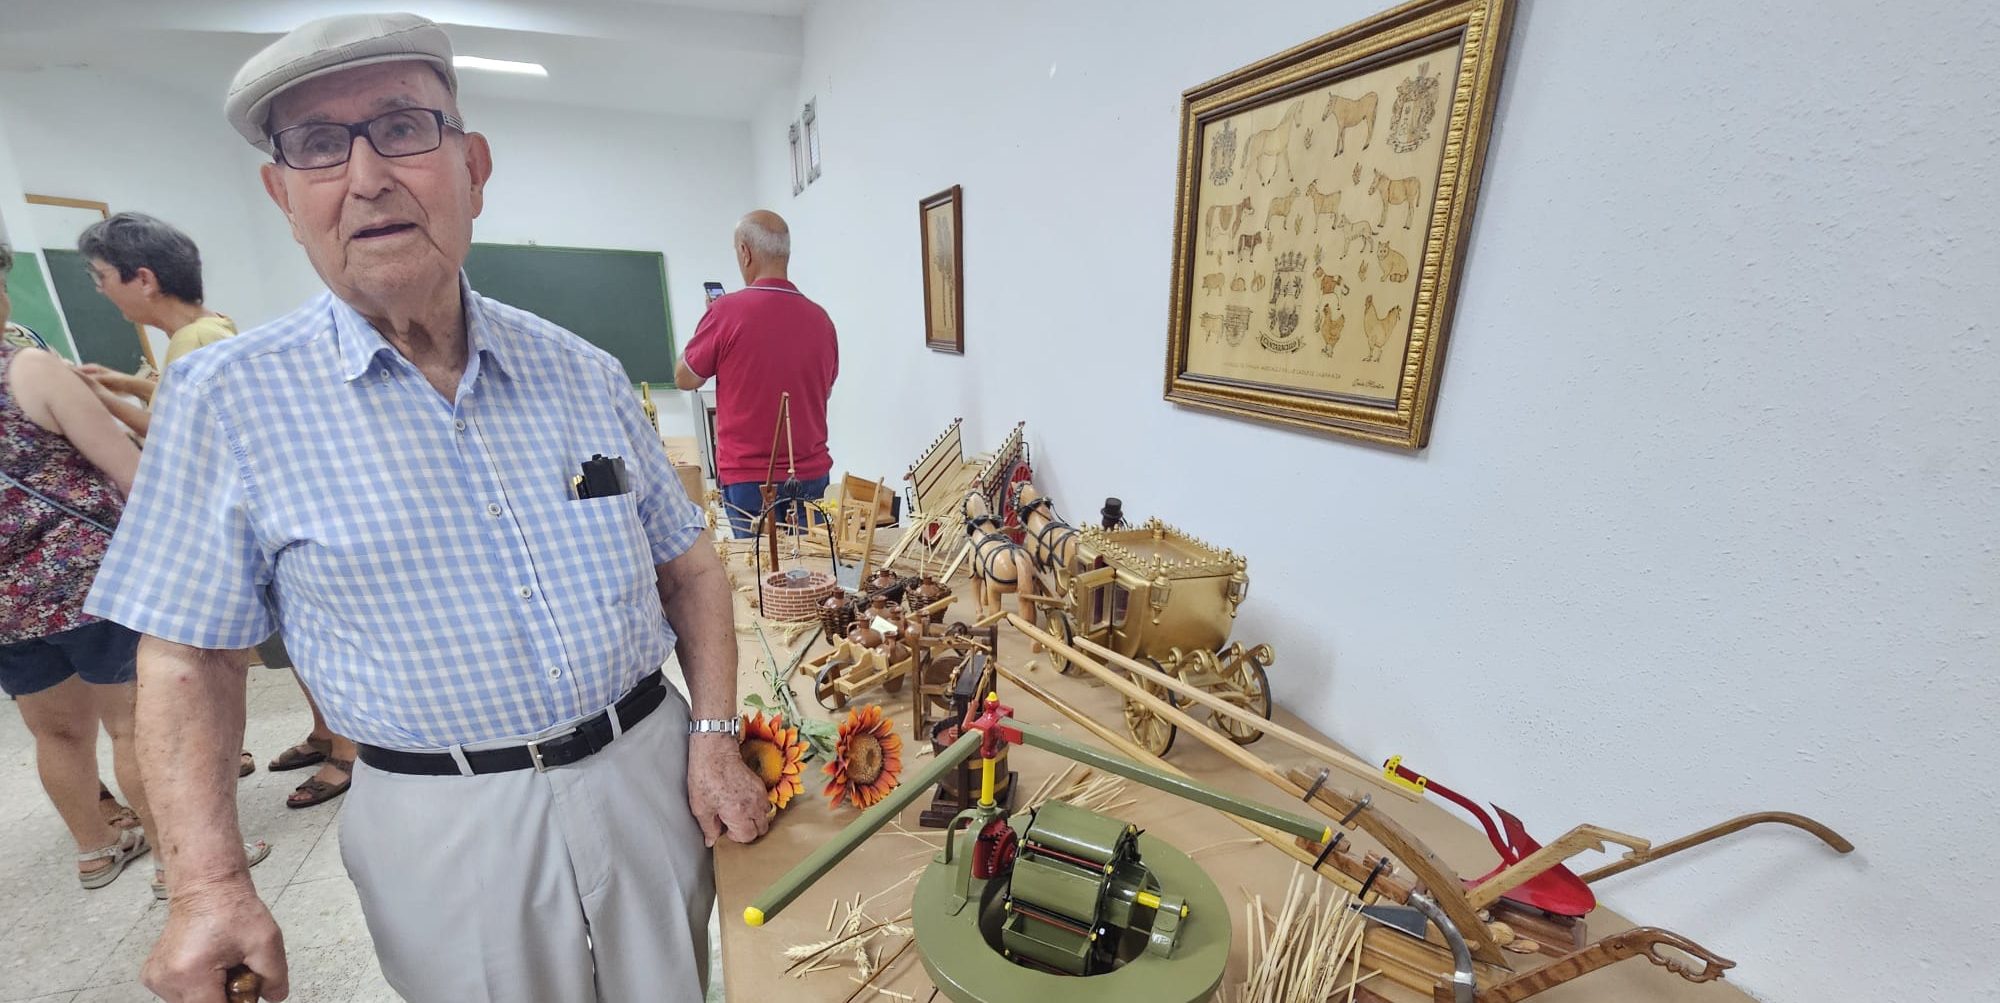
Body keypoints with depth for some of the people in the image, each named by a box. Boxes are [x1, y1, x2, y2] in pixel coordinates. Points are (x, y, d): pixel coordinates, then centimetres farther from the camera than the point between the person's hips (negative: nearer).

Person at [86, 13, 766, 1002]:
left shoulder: (585, 374, -2)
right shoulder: (227, 400, -7)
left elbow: (688, 565, 1)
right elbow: (190, 659, -2)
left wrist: (714, 735, -5)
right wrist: (208, 882, -11)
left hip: (648, 773, 2)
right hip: (452, 829, -1)